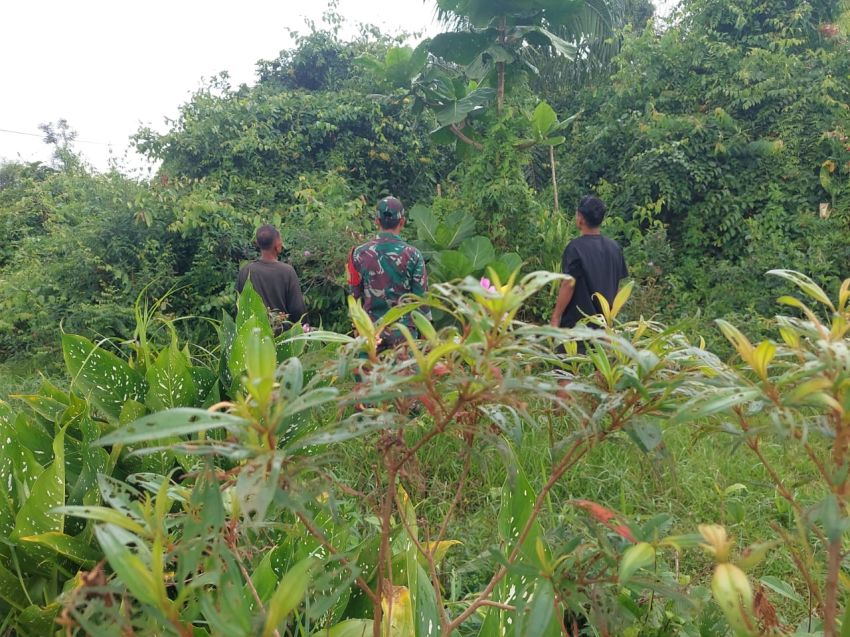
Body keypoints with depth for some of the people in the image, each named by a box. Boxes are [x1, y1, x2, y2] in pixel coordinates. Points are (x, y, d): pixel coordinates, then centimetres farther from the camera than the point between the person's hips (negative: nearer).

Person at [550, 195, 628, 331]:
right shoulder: (614, 247, 4)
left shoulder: (576, 247, -14)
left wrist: (555, 318, -12)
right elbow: (616, 283, 10)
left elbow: (569, 285, -17)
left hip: (577, 322, -6)